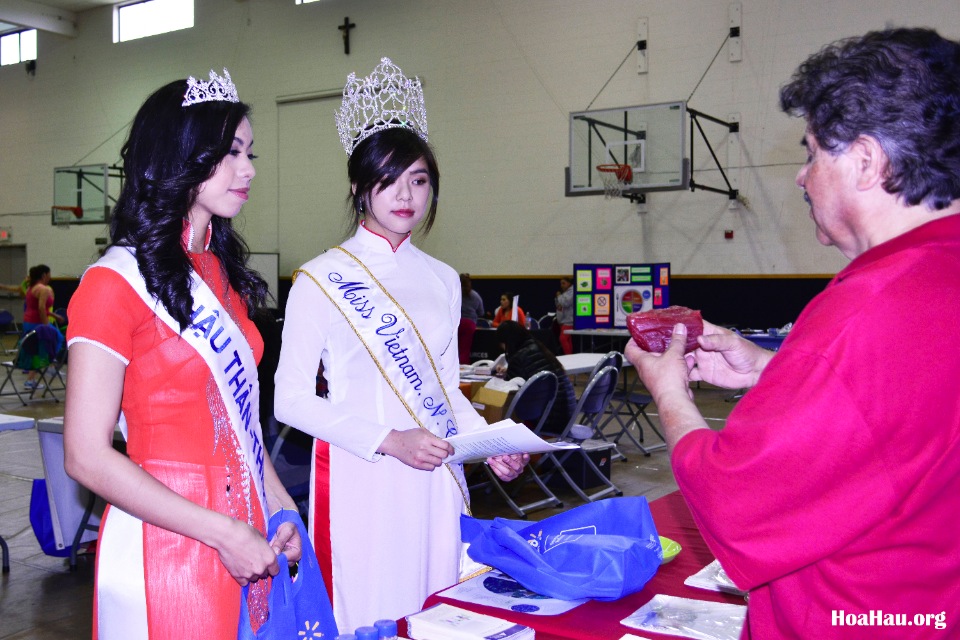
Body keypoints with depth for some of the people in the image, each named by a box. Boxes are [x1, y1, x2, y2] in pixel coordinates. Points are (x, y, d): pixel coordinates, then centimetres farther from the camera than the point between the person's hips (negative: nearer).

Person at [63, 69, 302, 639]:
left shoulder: (223, 272, 9)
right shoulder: (116, 283, -13)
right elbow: (88, 456, -16)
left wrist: (279, 506, 4)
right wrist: (222, 533, -18)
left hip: (245, 536, 7)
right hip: (167, 546, -6)